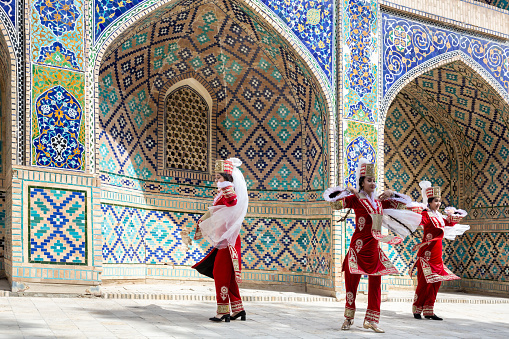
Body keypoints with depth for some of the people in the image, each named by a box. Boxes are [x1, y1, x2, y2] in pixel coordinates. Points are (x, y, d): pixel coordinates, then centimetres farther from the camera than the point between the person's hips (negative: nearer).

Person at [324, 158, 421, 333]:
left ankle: (371, 320, 12)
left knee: (375, 283, 5)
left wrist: (391, 194, 8)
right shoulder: (355, 199, -3)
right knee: (352, 280, 0)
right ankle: (349, 318, 13)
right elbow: (334, 202, -14)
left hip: (374, 246, 6)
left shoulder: (379, 202, 13)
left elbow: (403, 204, 23)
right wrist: (347, 190, -13)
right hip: (359, 244, -6)